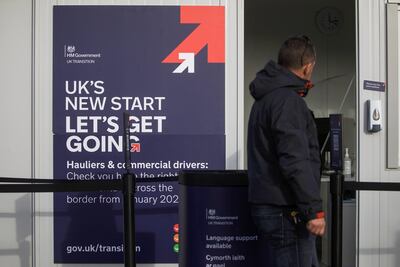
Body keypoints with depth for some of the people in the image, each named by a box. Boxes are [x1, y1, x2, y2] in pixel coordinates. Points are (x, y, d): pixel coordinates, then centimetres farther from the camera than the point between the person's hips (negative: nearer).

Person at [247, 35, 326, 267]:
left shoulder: (268, 96, 18)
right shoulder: (287, 99, -15)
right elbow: (295, 161, -23)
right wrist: (314, 210, -21)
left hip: (269, 205, 10)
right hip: (286, 212, -10)